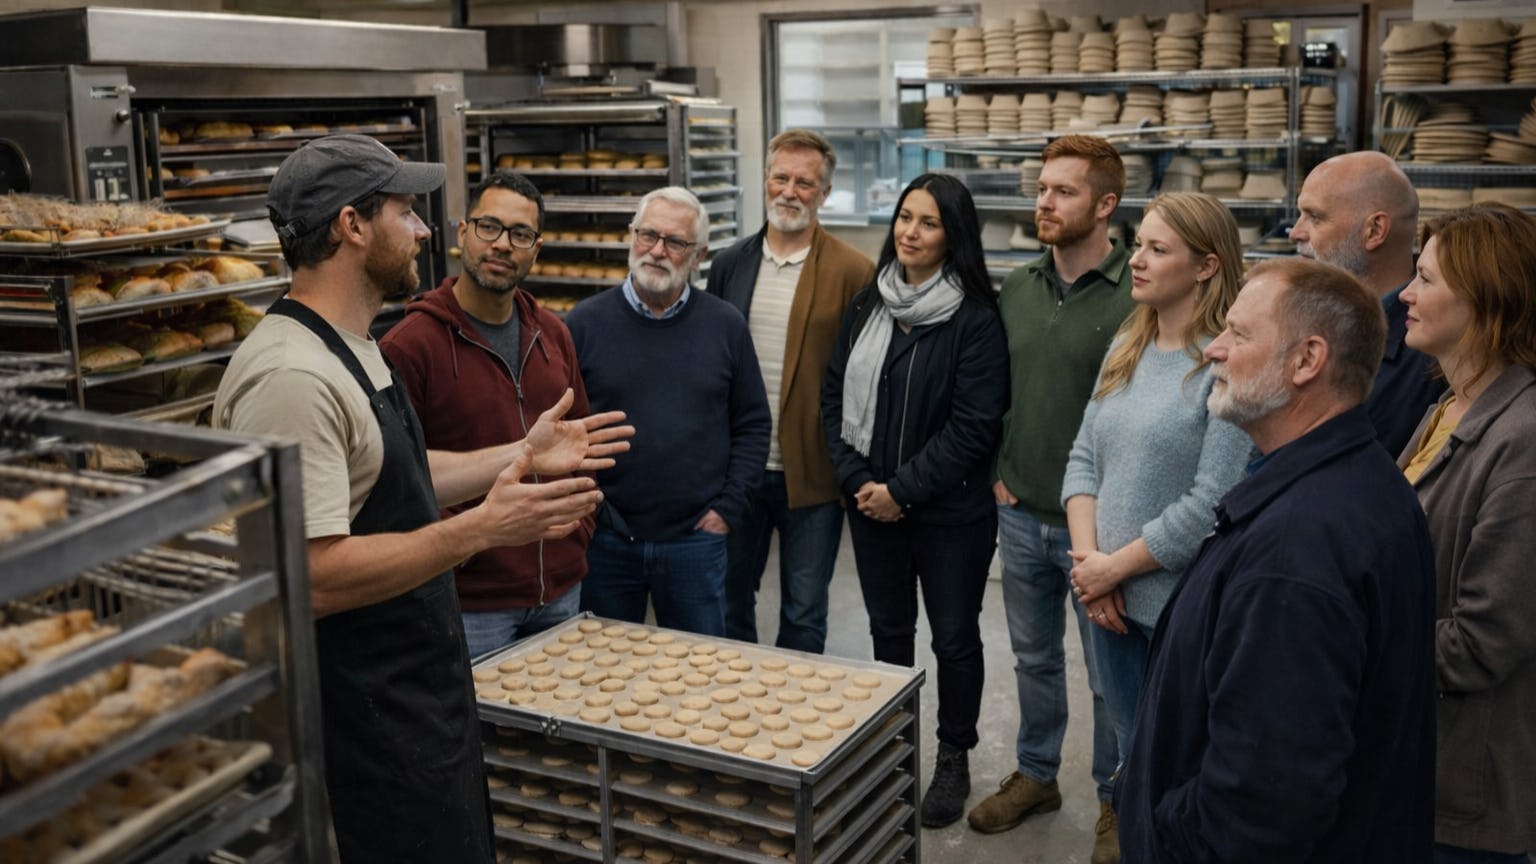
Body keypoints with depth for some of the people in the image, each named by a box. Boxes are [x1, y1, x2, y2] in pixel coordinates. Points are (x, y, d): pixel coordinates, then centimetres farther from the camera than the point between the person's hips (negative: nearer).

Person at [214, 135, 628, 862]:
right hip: (362, 719, -10)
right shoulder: (292, 376, -25)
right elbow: (313, 577, -29)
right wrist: (480, 529, -28)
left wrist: (522, 455, 12)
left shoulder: (354, 348, 9)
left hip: (417, 687, 10)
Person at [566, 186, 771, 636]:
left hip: (696, 539, 1)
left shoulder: (725, 325, 2)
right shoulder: (584, 323, -1)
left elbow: (753, 425, 6)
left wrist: (728, 508, -1)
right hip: (605, 540, 0)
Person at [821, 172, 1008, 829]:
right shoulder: (865, 308, 4)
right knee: (888, 631, 17)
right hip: (871, 504, 5)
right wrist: (856, 480, -7)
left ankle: (953, 759, 27)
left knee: (954, 637, 9)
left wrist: (902, 489, -16)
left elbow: (973, 425, -16)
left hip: (949, 510, -4)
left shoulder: (975, 319, -12)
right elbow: (834, 398, 5)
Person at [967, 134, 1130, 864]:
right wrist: (998, 473, 8)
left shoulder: (1135, 295, -15)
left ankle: (1117, 800, 29)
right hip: (1021, 514, 6)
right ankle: (1035, 776, 39)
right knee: (1033, 658, 20)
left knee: (1108, 670, 10)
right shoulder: (1016, 288, 5)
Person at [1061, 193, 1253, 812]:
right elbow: (1084, 458, 9)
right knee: (1131, 755, 20)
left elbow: (1213, 504, -21)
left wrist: (1114, 566, -13)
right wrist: (1089, 562, -4)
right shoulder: (1127, 347, 7)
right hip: (1113, 604, 7)